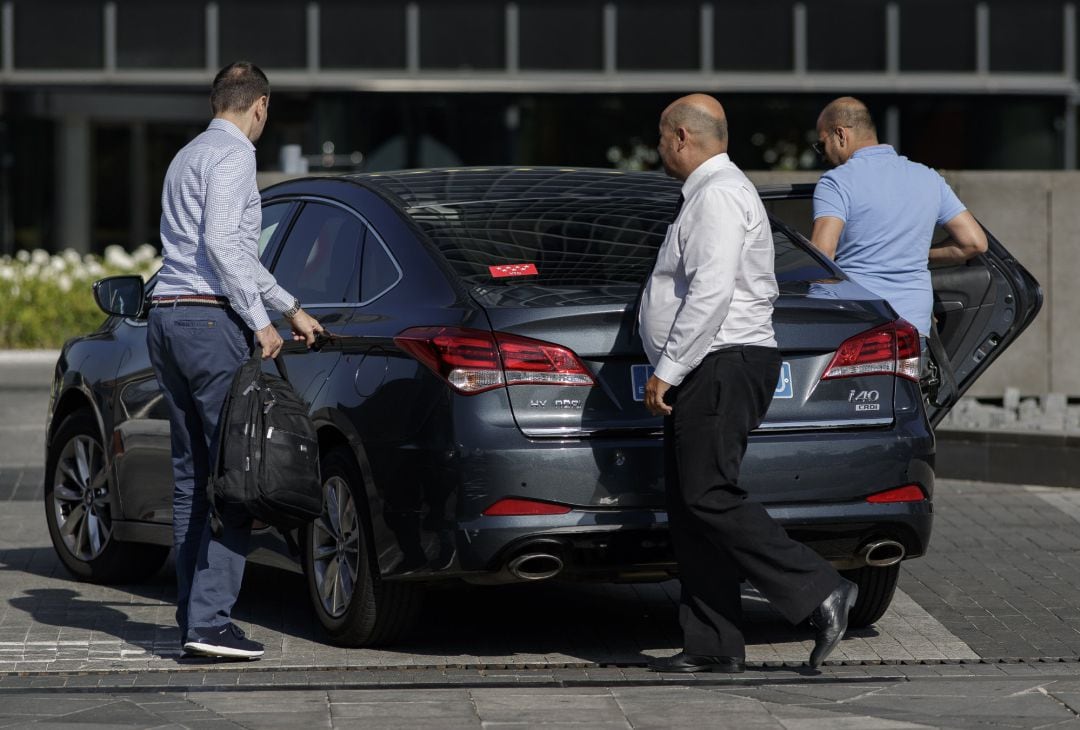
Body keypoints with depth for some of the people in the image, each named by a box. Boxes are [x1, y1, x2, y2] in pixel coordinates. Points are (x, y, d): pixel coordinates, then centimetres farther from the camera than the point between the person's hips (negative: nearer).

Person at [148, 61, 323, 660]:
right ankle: (209, 619, -17)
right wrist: (260, 321, -13)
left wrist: (292, 309, 33)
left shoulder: (189, 157, 23)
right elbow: (220, 242, -18)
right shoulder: (232, 155, -6)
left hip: (166, 319, 10)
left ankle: (192, 617, 7)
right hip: (210, 320, -10)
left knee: (190, 476, 9)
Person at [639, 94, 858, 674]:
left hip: (722, 369, -11)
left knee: (709, 498, -15)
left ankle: (819, 593, -14)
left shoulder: (718, 195, -12)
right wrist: (674, 373, 22)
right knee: (689, 507, 7)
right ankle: (712, 646, 6)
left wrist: (667, 370, -20)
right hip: (706, 374, 11)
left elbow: (711, 293, -22)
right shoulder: (708, 193, 22)